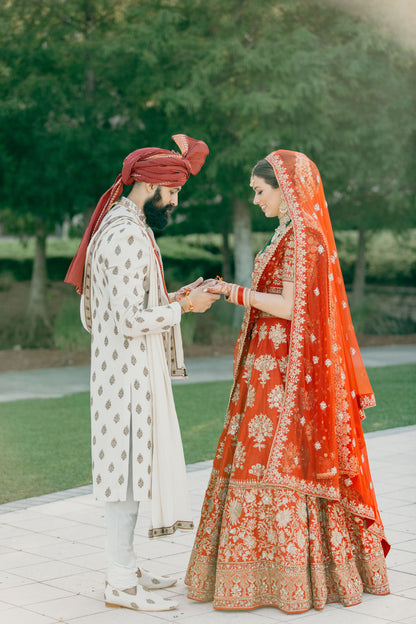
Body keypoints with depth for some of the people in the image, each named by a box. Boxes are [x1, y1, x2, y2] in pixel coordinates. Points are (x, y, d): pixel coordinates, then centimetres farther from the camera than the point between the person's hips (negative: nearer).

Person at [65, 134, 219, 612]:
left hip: (130, 371, 11)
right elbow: (132, 320, -23)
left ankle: (124, 568, 25)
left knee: (132, 467, 15)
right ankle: (121, 585, 2)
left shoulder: (119, 226, 15)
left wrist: (174, 298, 12)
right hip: (128, 374, -11)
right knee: (128, 468, -5)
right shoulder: (129, 236, -19)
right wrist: (184, 307, -11)